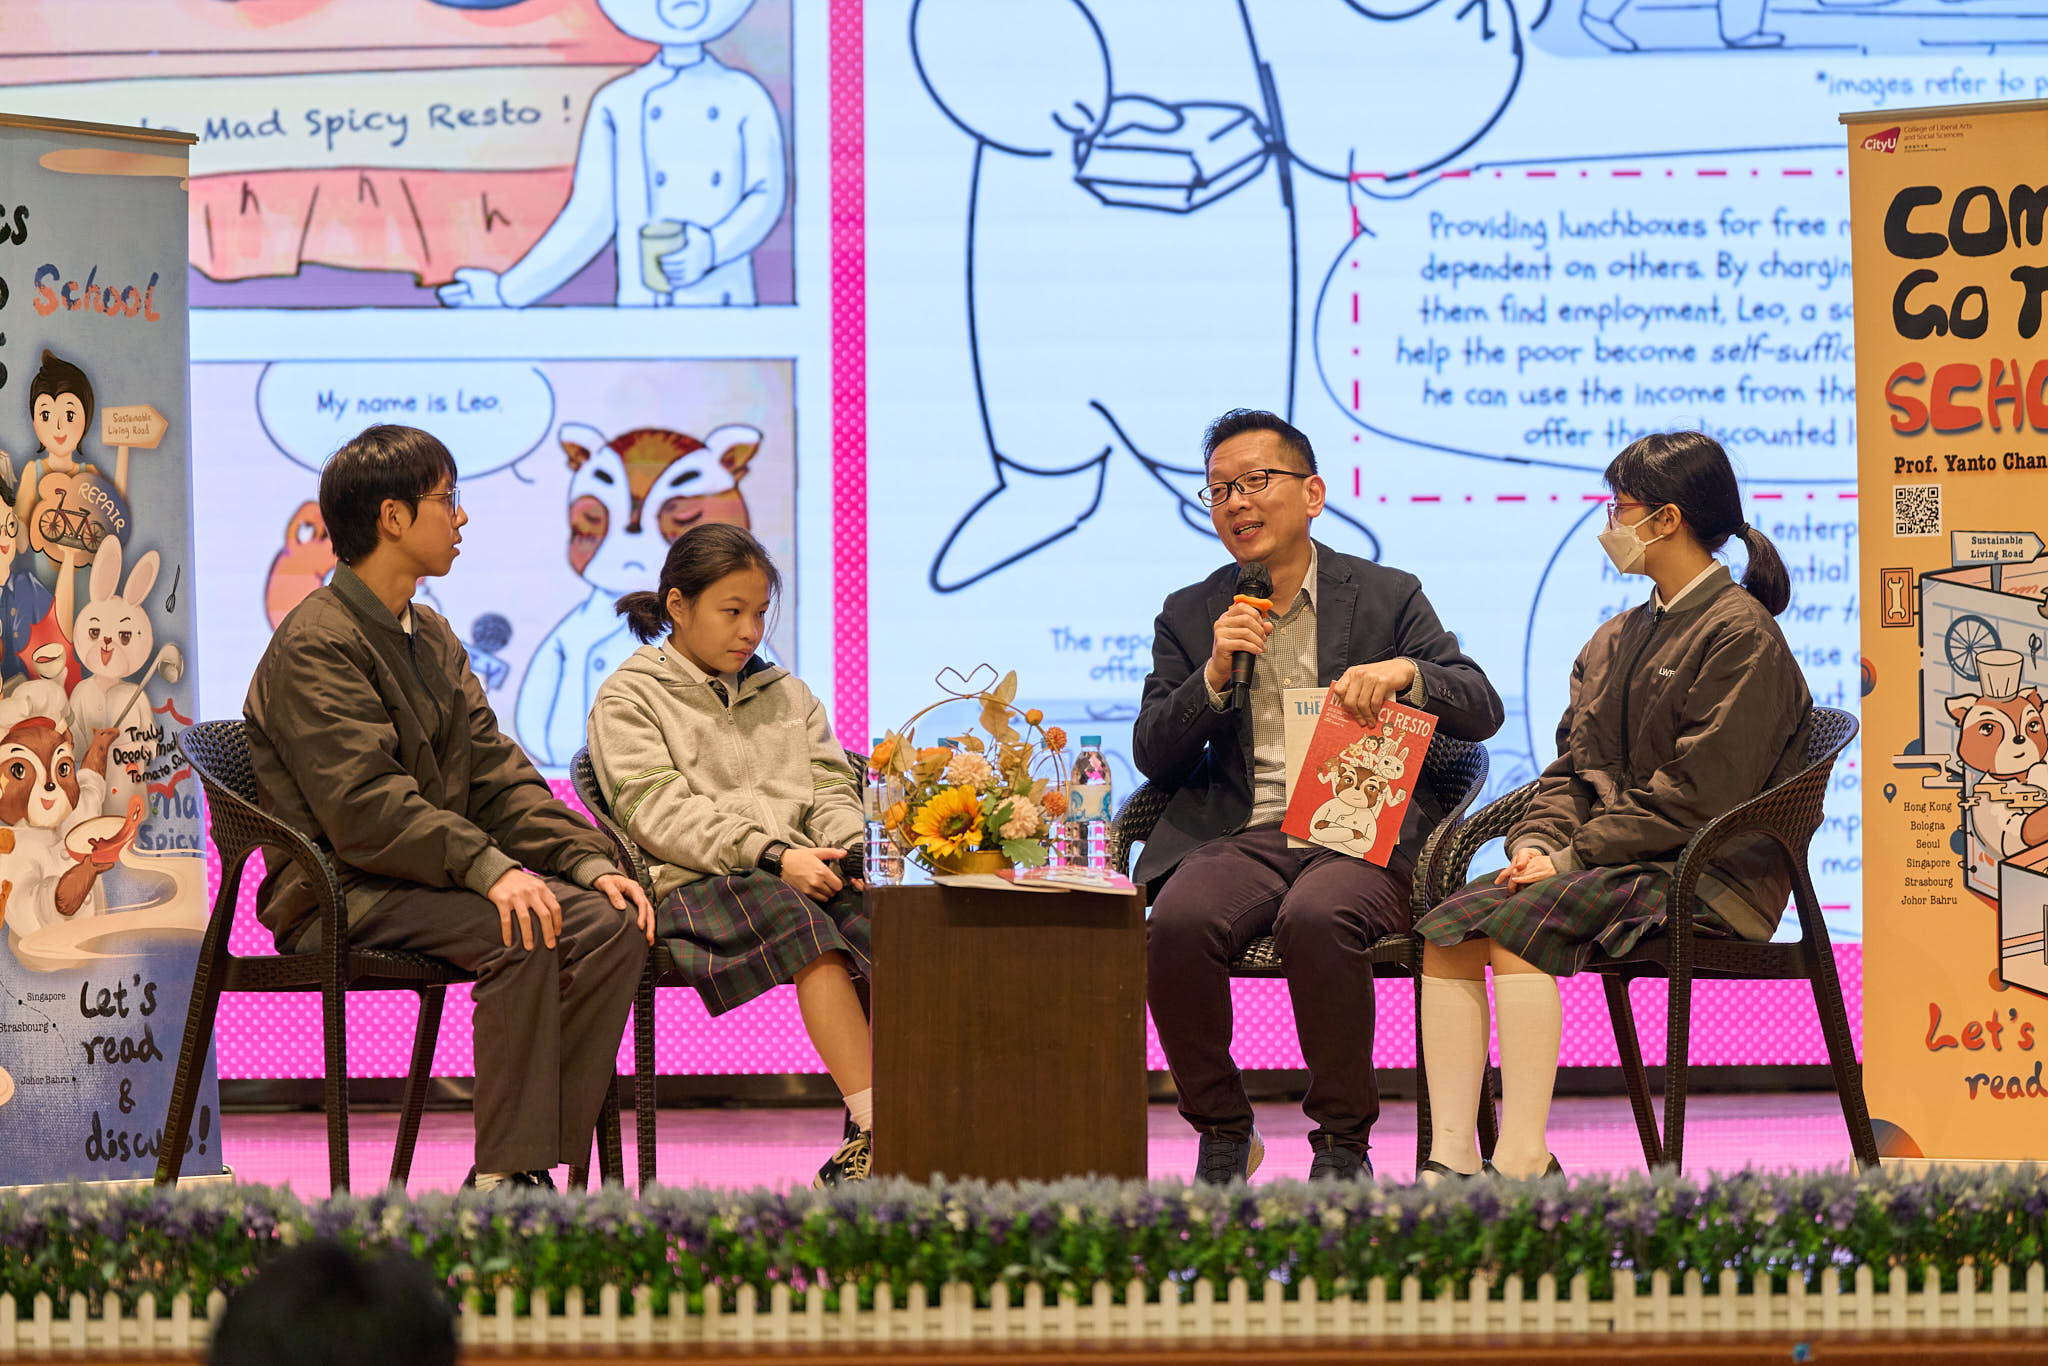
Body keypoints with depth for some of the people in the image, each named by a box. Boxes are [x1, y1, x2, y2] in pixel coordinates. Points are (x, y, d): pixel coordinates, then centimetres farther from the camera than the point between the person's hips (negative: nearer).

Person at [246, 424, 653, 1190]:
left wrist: (591, 862, -2)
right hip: (339, 894, -9)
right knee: (521, 930, -32)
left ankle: (547, 1163, -16)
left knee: (614, 923, -14)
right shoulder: (315, 644, -11)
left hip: (430, 877, 9)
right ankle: (504, 1178, -30)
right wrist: (487, 868, -32)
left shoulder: (431, 638, 19)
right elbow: (365, 808, -22)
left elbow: (497, 777, 14)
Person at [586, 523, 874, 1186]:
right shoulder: (630, 698, 10)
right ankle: (882, 1128, -45)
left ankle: (865, 1141, -39)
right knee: (801, 919, -37)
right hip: (693, 883, -5)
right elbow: (659, 813, -4)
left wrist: (844, 854, -5)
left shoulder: (784, 694, 28)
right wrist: (771, 856, -17)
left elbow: (831, 788, 20)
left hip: (801, 874, 5)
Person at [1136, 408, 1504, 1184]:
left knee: (1317, 919, -37)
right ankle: (1222, 1139, -11)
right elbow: (1154, 758, 10)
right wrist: (1214, 676, -7)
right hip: (1241, 839, 2)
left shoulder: (1388, 597, 12)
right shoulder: (1189, 617, 17)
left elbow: (1483, 712, 3)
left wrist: (1404, 672, -17)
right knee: (1178, 923, -32)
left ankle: (1343, 1144, -20)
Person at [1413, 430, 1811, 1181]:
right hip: (1615, 865, 8)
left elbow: (1697, 797, -15)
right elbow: (1573, 765, 19)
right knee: (1447, 927, -16)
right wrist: (1537, 843, -3)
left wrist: (1573, 858, -16)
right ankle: (1451, 1157, -23)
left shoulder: (1741, 635, -7)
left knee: (1517, 926, -29)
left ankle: (1523, 1161, -30)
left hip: (1705, 880, -8)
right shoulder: (1616, 640, 21)